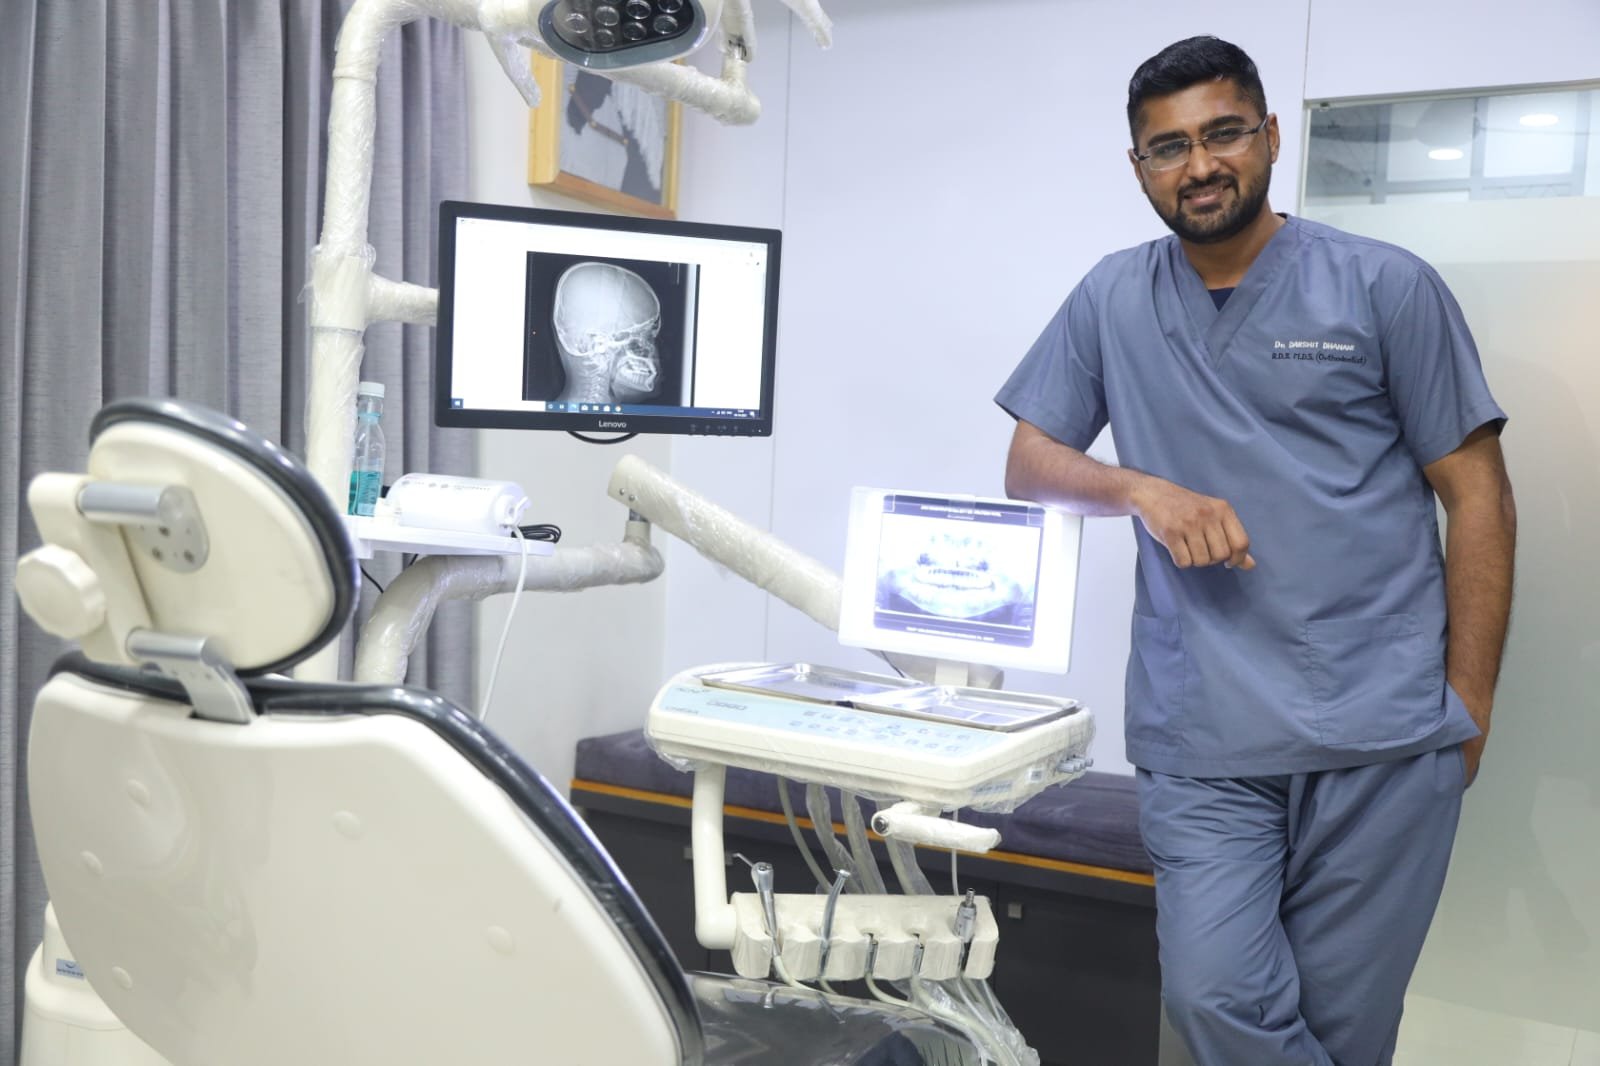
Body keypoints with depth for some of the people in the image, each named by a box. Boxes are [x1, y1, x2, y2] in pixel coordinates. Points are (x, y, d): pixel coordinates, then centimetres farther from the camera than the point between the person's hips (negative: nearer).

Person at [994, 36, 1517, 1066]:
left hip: (1382, 732, -1)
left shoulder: (1387, 287, 2)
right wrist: (1144, 491, -9)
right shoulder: (1114, 299, 9)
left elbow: (1478, 496, 3)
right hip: (1200, 735, 2)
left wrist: (1468, 702, -2)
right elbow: (1029, 464, 11)